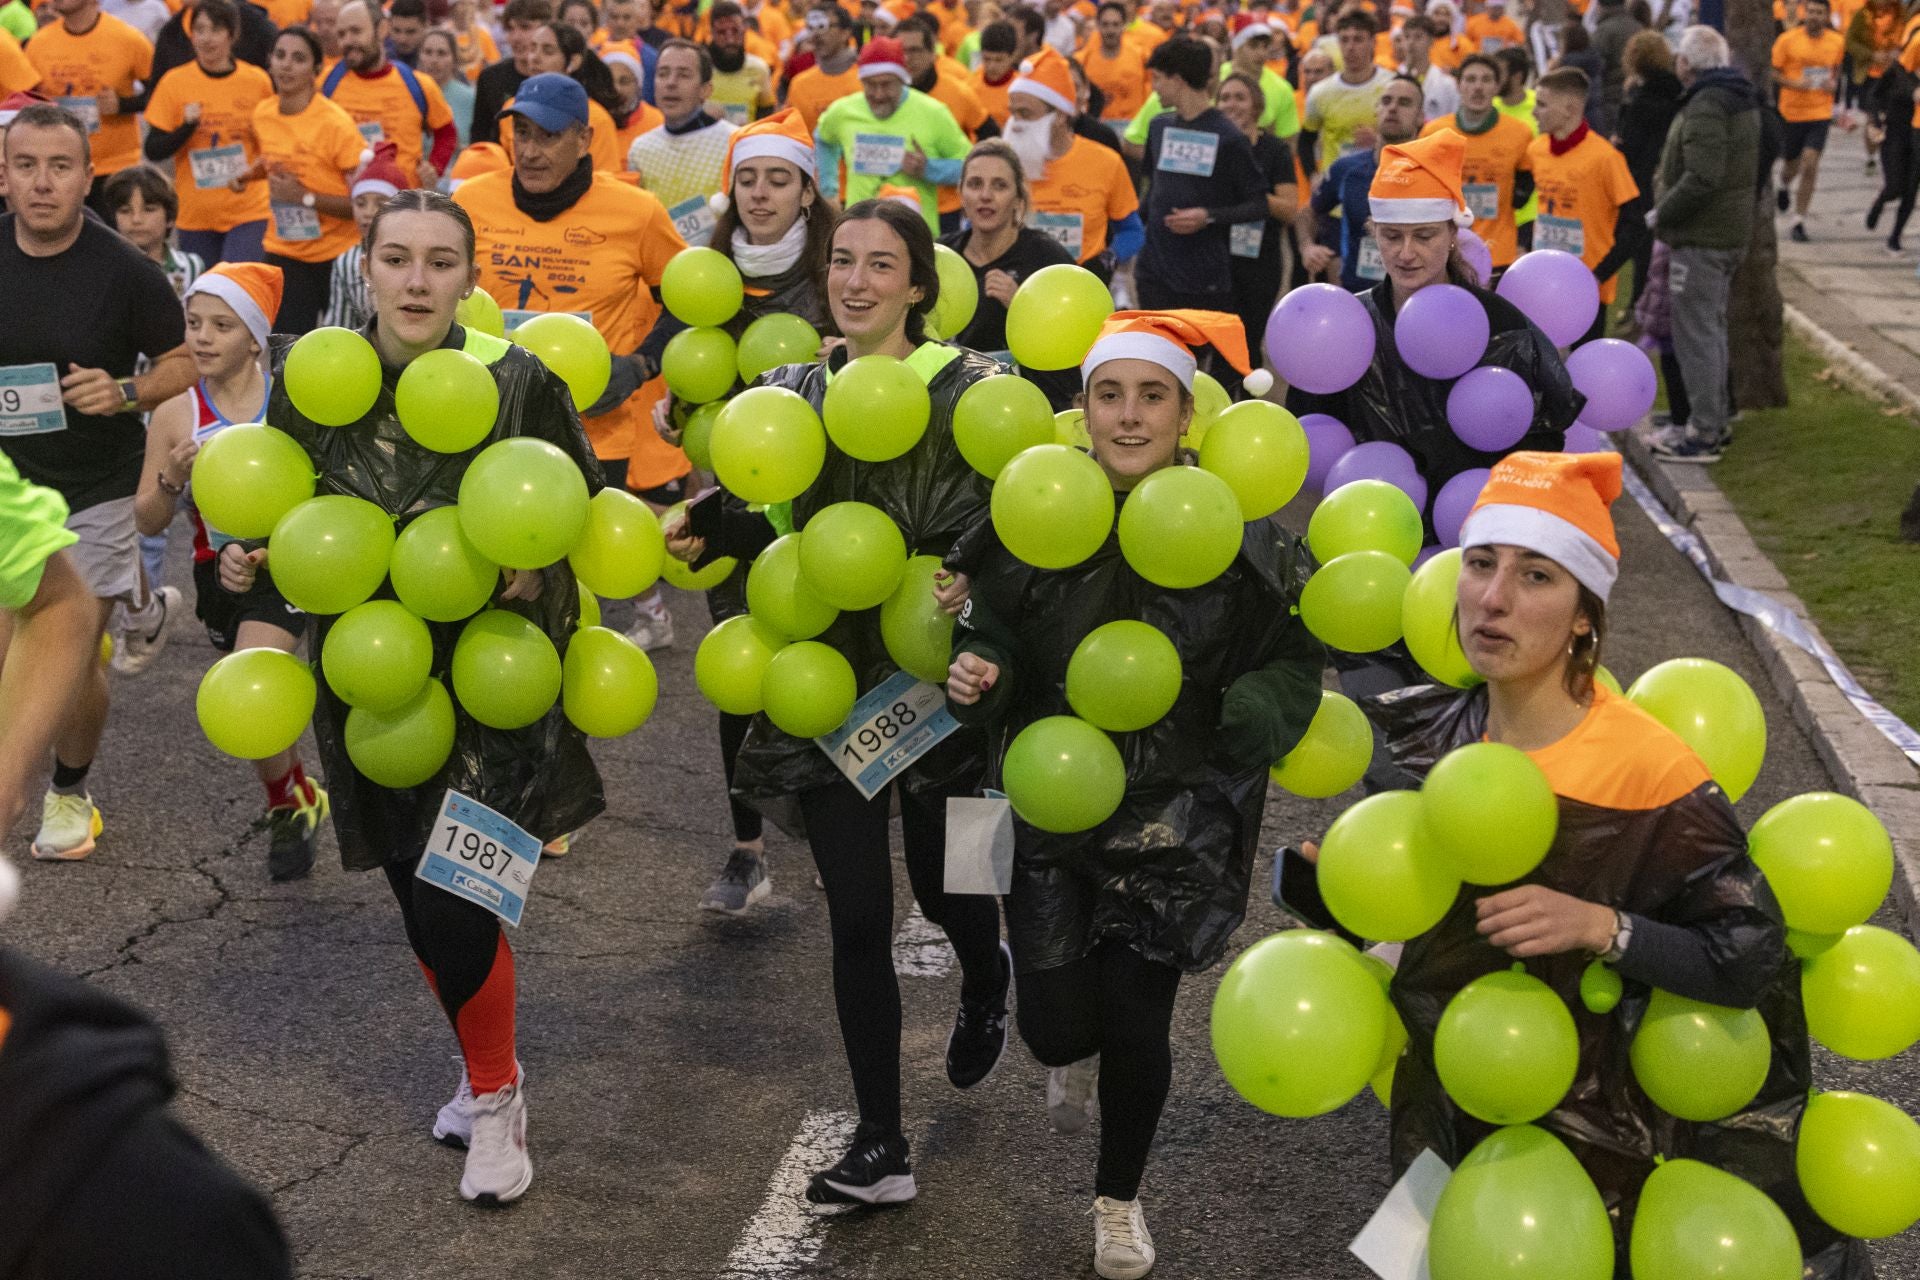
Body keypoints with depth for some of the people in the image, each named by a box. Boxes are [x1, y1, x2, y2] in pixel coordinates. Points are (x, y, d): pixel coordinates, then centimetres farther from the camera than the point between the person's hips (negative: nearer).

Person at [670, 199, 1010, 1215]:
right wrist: (703, 540, -13)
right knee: (856, 916, 3)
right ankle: (881, 1147, 13)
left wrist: (965, 587, -27)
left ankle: (985, 987, 52)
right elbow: (763, 524, 6)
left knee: (943, 888, 14)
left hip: (937, 682, -2)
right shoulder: (791, 391, 4)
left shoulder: (970, 389, -7)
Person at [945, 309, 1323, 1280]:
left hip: (1174, 816, -1)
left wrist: (1237, 714, -24)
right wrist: (977, 676, -17)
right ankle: (1071, 1053, 42)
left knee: (1135, 1025, 4)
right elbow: (991, 639, 5)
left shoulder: (1240, 537, -10)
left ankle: (1119, 1197, 35)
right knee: (1054, 1023, -1)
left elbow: (1292, 673, -3)